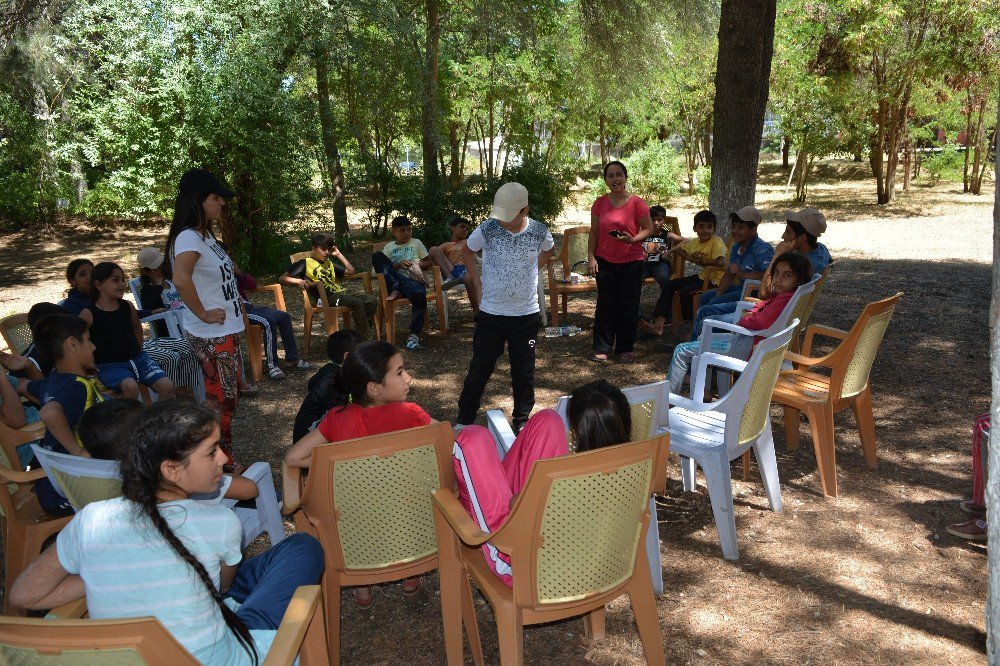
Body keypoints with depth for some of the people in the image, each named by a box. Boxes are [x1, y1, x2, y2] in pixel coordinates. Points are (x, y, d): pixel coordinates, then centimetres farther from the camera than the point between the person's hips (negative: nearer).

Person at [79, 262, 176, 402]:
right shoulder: (89, 314, -7)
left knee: (167, 387, -14)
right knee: (130, 387, -35)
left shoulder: (128, 307, 7)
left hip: (137, 358, 5)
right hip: (110, 365, -5)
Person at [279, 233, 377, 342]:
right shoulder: (305, 263, 6)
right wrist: (299, 281, -19)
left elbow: (351, 271, 28)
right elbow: (282, 278, 0)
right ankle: (366, 339, -24)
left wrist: (339, 255, 23)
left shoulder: (329, 263, 28)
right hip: (327, 297, -8)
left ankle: (363, 331, -4)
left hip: (341, 291, 8)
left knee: (373, 300, -11)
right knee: (358, 303, -30)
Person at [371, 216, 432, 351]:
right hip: (395, 280, 1)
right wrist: (397, 265, -8)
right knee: (377, 256, -19)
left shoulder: (416, 243, 19)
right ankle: (395, 290, -22)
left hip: (413, 280, -1)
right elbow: (383, 265, 10)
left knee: (420, 296, -39)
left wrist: (416, 265, -2)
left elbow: (429, 262, 16)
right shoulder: (388, 247, 19)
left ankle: (414, 334, -25)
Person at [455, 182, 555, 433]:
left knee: (524, 371, 12)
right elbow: (467, 252, 7)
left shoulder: (539, 232, -9)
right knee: (479, 368, 8)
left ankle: (522, 420, 29)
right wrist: (478, 283, 1)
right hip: (491, 313, -1)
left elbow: (548, 250, 16)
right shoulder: (487, 229, -13)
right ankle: (465, 420, 24)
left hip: (527, 314, 1)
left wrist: (529, 272, 6)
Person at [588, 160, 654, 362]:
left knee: (628, 307, 5)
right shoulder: (600, 203, 1)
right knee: (605, 305, 6)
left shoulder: (636, 203, -7)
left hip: (631, 262, -2)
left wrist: (633, 239, -20)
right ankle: (602, 347, 17)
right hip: (605, 262, 2)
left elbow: (648, 229, -2)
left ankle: (625, 348, 19)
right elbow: (594, 233, 6)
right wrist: (591, 257, -3)